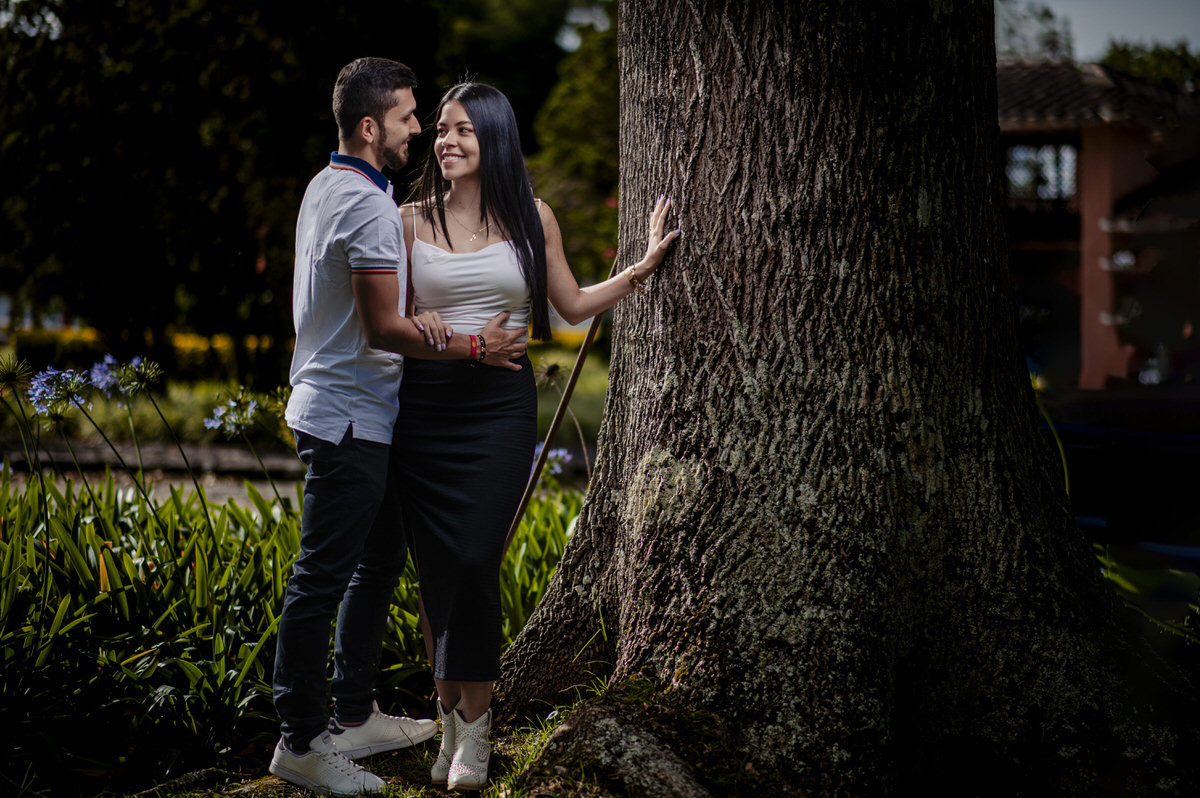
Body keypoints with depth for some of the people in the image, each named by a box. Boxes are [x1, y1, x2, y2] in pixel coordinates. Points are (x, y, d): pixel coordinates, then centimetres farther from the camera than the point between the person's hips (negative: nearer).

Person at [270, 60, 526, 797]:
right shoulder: (370, 207, -19)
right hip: (348, 420, -11)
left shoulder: (328, 187, 13)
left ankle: (355, 715, 27)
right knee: (324, 578, -5)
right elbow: (385, 328, -22)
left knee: (380, 559, 18)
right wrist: (475, 347, -14)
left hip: (349, 412, 11)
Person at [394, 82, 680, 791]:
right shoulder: (414, 220, 6)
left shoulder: (532, 218, 6)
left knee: (476, 561, -10)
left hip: (501, 406, -1)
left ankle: (475, 726, 1)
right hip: (426, 406, 1)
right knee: (436, 569, 2)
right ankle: (451, 719, 14)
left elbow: (573, 306, 16)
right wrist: (416, 322, -9)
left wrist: (642, 268, 11)